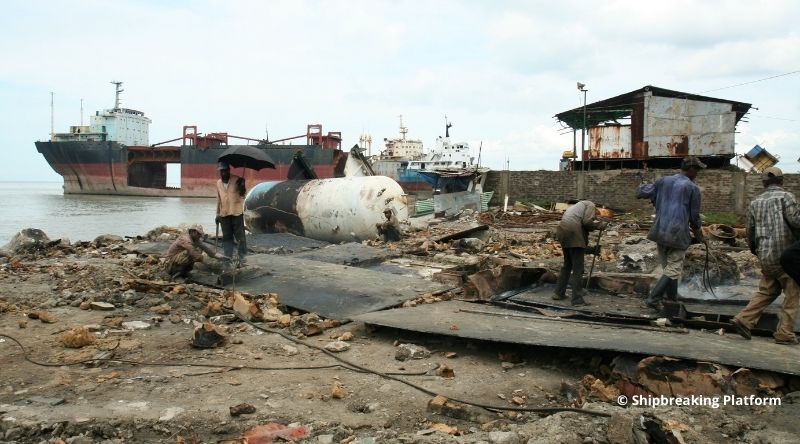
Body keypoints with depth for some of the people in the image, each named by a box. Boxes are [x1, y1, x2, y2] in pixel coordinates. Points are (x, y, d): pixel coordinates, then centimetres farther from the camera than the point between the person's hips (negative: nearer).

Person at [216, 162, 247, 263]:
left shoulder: (237, 180, -4)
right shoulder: (219, 183, 12)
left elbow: (242, 194, -7)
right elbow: (219, 199, 18)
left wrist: (242, 187, -27)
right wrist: (218, 213, 17)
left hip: (237, 213, -5)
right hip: (224, 214, 5)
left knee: (240, 236, -1)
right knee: (226, 237, 7)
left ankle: (242, 256, 8)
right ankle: (228, 257, 12)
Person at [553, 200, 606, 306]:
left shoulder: (579, 206, 33)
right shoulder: (591, 205, 7)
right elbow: (587, 222, -12)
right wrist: (599, 225, 5)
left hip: (562, 232, 9)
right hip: (574, 234, -9)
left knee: (567, 265, 24)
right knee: (578, 269, -3)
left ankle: (559, 293, 31)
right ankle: (577, 299, -1)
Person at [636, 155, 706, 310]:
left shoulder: (664, 181, 7)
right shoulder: (693, 188, -4)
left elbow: (641, 193, 11)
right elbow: (694, 216, 2)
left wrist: (643, 185, 35)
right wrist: (700, 236, 18)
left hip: (660, 232, 6)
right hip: (678, 234, -6)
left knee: (667, 267, 16)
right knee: (673, 269, -3)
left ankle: (672, 299, 22)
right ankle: (653, 299, -13)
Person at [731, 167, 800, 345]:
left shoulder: (755, 203, 11)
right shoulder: (785, 196, -6)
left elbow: (750, 231, 15)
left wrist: (753, 249, 31)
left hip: (765, 257, 6)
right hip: (784, 254, -6)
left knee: (766, 291, 17)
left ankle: (744, 320, 8)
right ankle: (785, 332, 4)